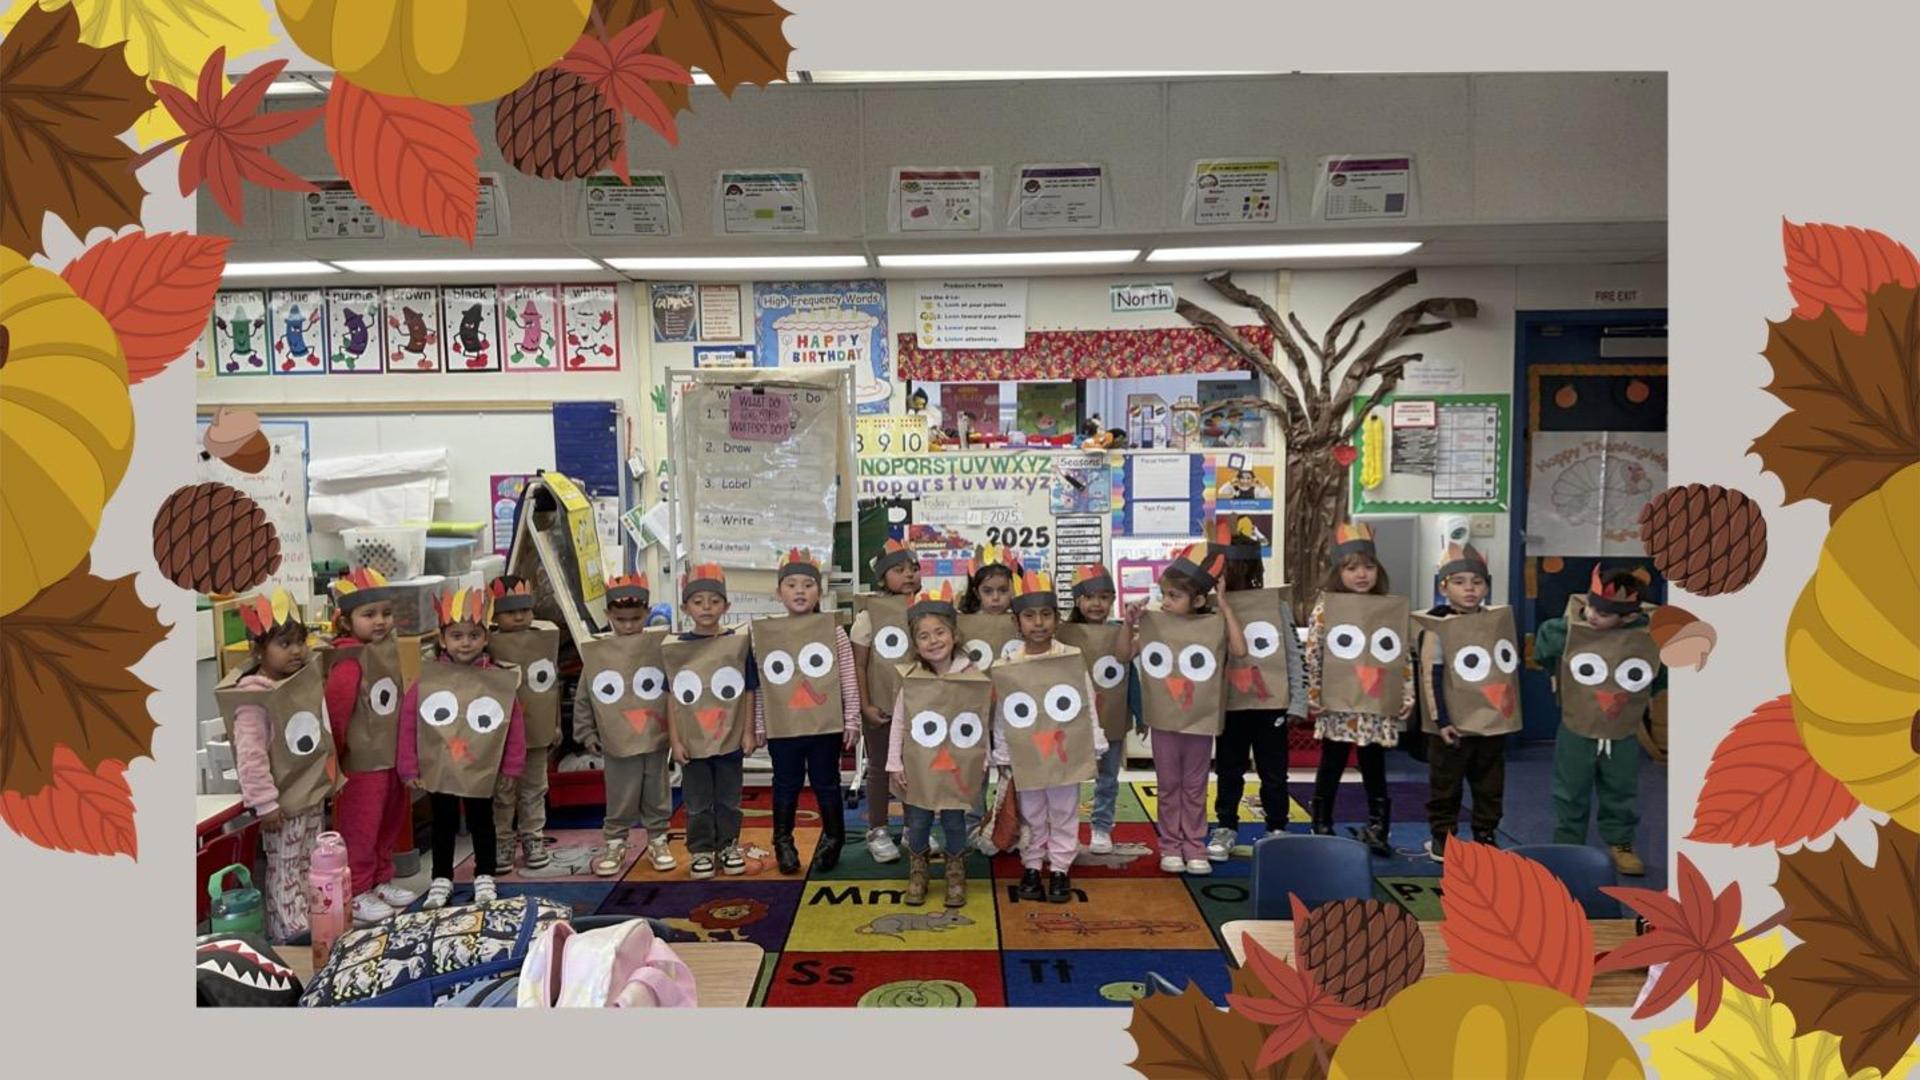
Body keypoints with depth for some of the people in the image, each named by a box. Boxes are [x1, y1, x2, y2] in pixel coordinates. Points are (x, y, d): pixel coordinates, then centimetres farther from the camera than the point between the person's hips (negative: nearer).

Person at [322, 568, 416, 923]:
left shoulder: (387, 648, 6)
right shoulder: (349, 661, -19)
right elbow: (335, 711, -20)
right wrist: (335, 755, -11)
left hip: (390, 756, 8)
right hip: (361, 763, -8)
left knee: (389, 824, 19)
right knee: (360, 830, 4)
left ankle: (382, 881, 34)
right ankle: (356, 894, 16)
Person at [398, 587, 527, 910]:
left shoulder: (499, 680, -11)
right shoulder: (428, 678, -10)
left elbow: (515, 724, -6)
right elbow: (409, 721, -7)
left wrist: (511, 766, -4)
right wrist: (410, 767, -7)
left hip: (481, 771, 0)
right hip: (437, 770, 1)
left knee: (482, 823, 13)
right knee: (443, 825, 16)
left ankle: (484, 877, 28)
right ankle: (441, 880, 29)